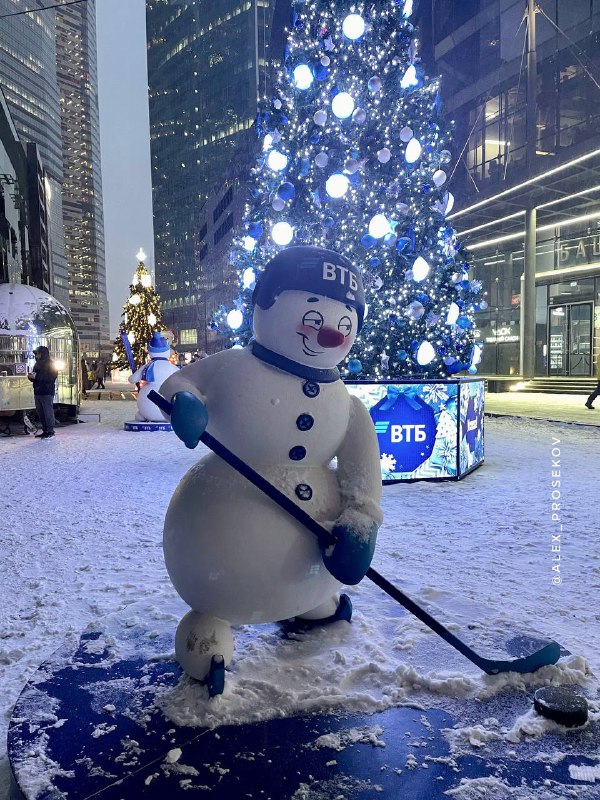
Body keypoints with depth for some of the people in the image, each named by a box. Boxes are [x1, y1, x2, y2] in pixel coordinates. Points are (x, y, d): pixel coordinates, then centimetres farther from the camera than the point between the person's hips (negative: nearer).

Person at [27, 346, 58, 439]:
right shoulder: (37, 364, 16)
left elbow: (51, 378, -19)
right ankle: (45, 431, 15)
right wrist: (31, 376, -1)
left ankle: (50, 431, 1)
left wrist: (36, 376, -21)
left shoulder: (51, 364, -6)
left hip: (47, 393, -8)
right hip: (37, 392, 8)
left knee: (48, 412, -5)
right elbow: (35, 379, 22)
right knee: (40, 412, 9)